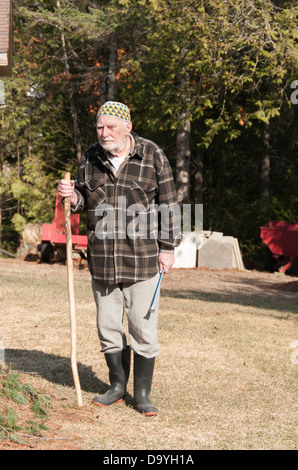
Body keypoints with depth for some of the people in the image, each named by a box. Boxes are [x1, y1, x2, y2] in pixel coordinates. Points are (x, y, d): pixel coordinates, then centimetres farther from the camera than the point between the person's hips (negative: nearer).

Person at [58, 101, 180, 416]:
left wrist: (167, 248, -2)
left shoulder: (152, 156, -3)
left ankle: (143, 393, 12)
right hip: (101, 259, 4)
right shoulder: (90, 158, 6)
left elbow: (168, 204, 1)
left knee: (143, 328, -1)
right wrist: (73, 197, -8)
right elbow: (84, 200, 16)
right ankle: (117, 386, 26)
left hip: (142, 259, -3)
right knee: (108, 327, 10)